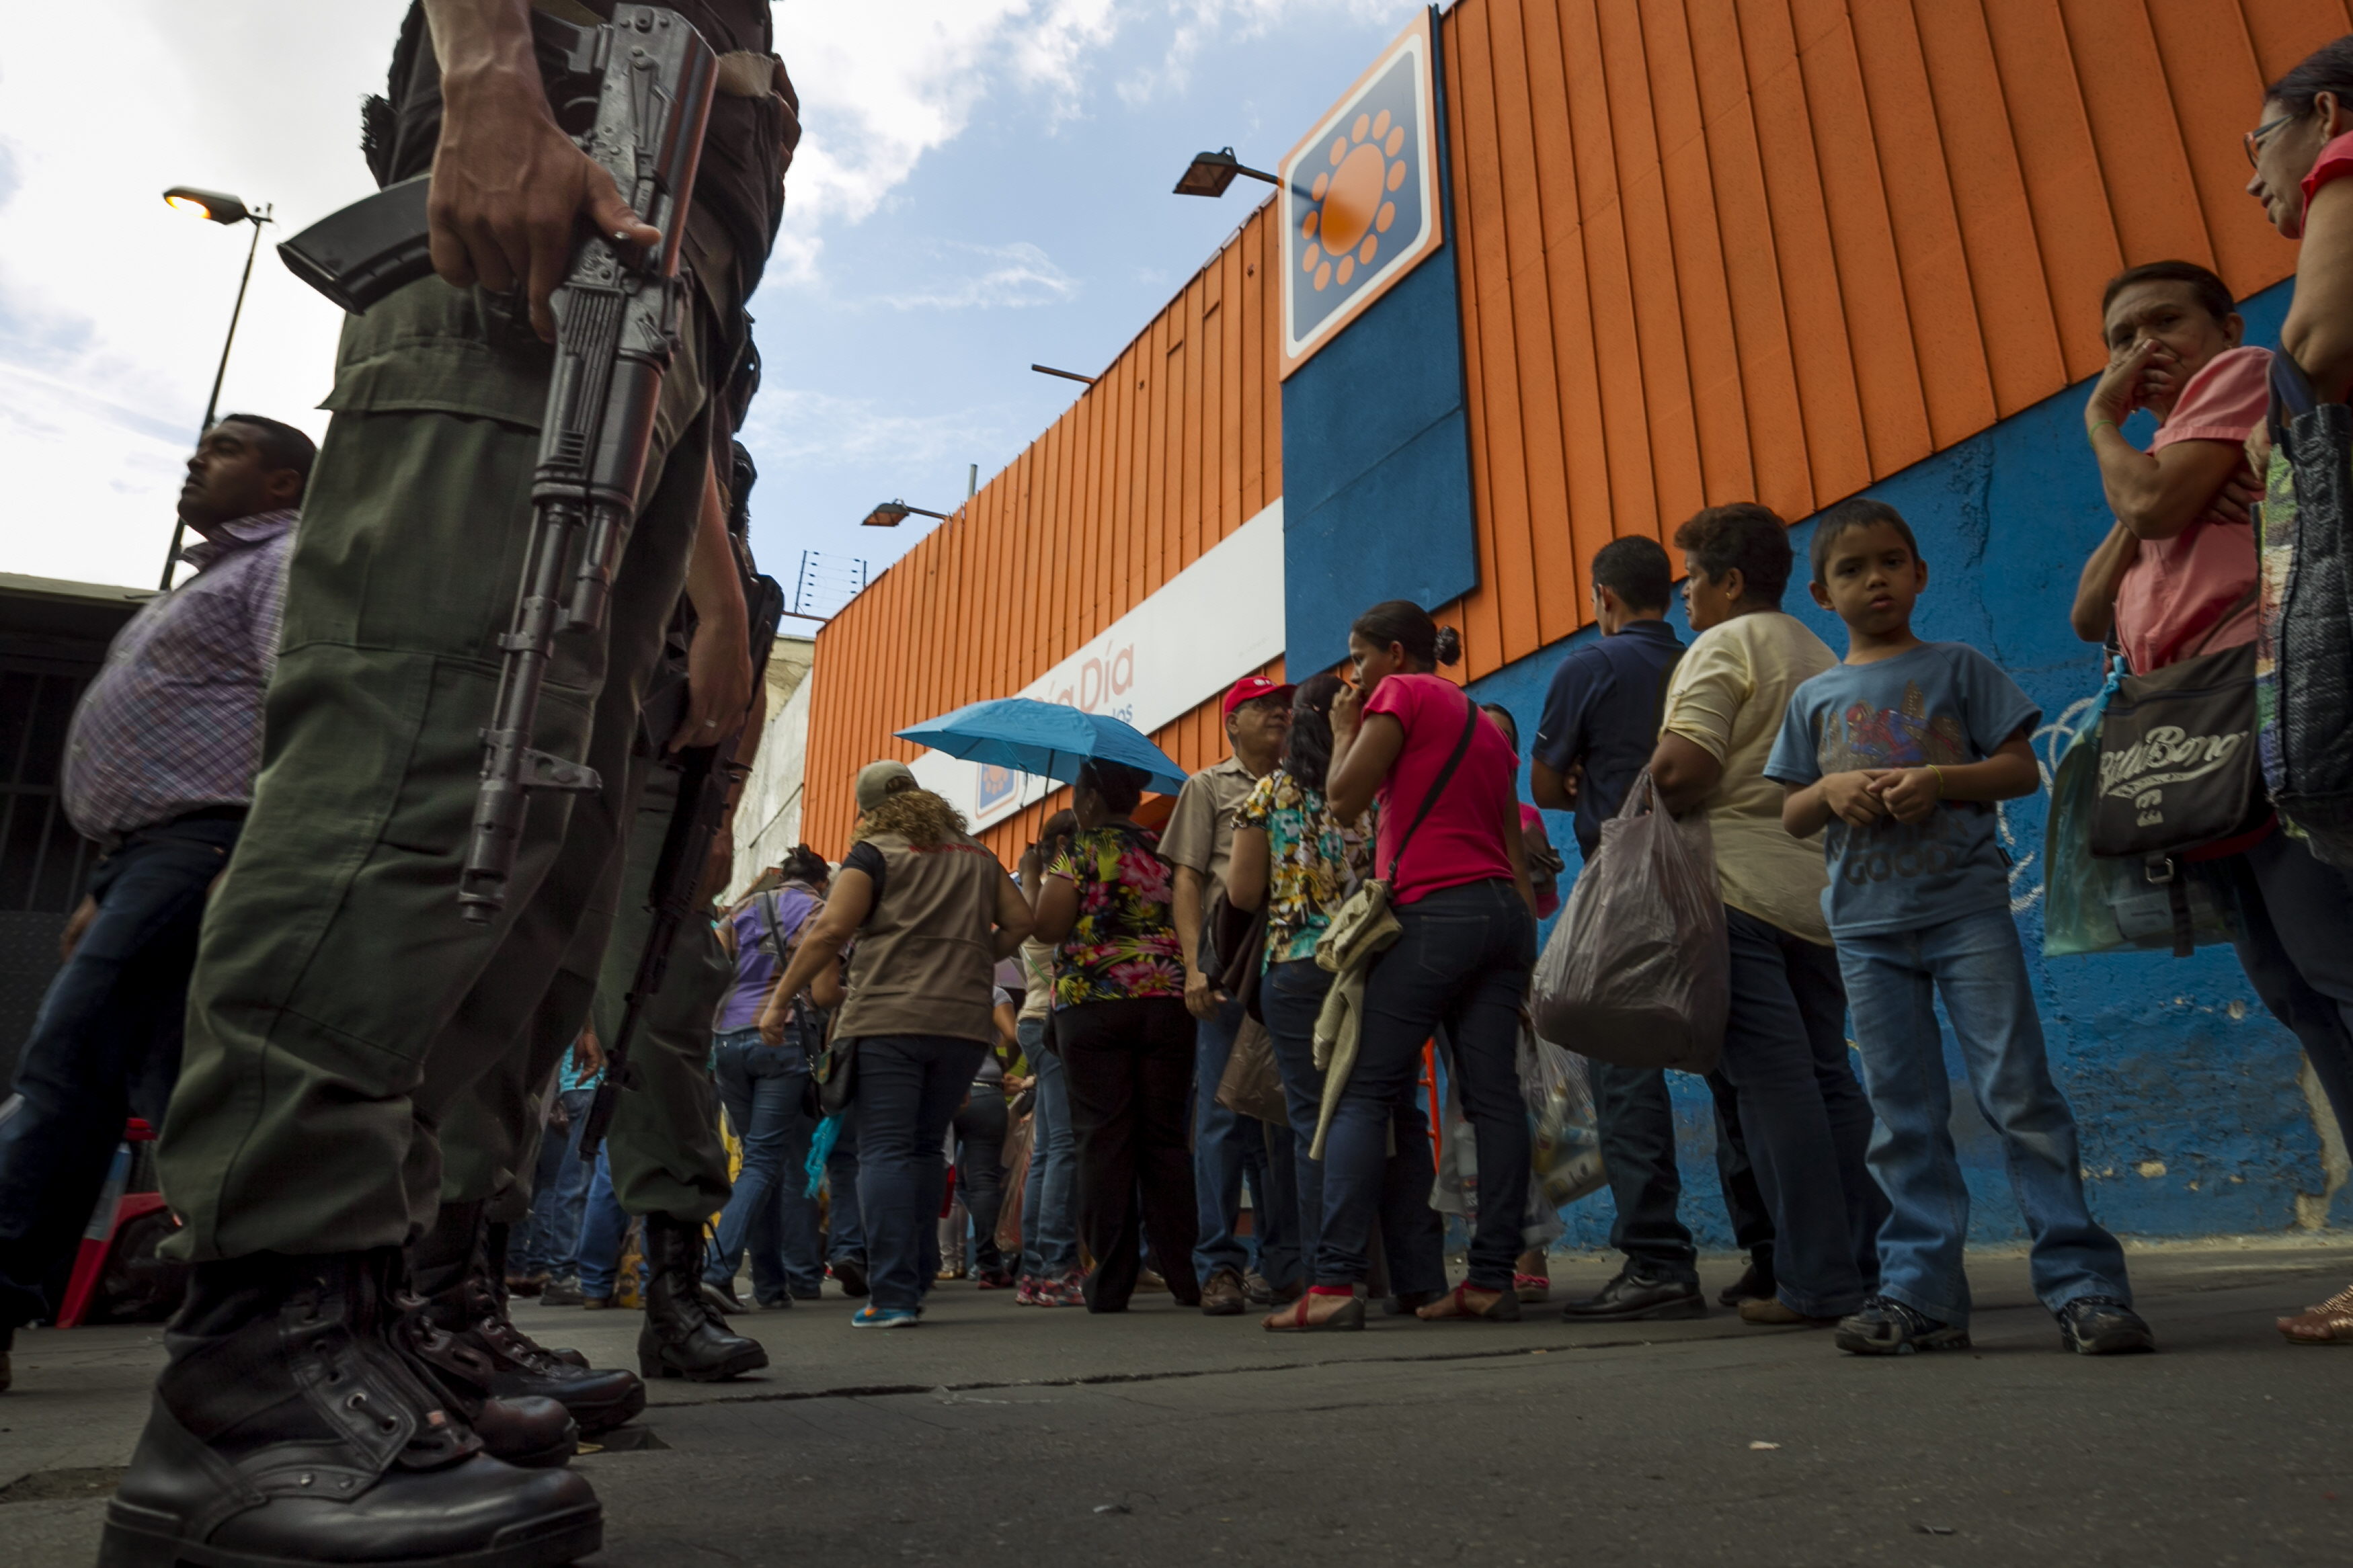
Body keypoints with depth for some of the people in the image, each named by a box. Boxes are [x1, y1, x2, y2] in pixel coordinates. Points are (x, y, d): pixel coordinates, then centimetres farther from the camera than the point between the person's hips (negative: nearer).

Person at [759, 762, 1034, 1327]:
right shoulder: (976, 856, 18)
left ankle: (894, 1295, -8)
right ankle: (914, 1280, 16)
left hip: (887, 1020, -5)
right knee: (925, 1149, 15)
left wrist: (779, 999, -2)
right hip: (965, 1022, 5)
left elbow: (831, 931, -7)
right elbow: (1019, 921, 14)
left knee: (884, 1151, -3)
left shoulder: (873, 854, 2)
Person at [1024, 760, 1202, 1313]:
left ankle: (1110, 1283, 3)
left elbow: (1047, 928, -7)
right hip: (1168, 1000, 4)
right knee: (1165, 1137, 9)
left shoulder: (1079, 849, -1)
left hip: (1092, 1003, -4)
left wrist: (1031, 877, 9)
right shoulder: (1164, 849, 12)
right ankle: (1185, 1275, 8)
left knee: (1104, 1139, 0)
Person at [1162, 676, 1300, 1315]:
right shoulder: (1208, 787, 12)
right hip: (1231, 956, -3)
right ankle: (1220, 1266, 3)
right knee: (1224, 1114, -4)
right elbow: (1187, 881, 4)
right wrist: (1195, 966, -10)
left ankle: (1286, 1262, 15)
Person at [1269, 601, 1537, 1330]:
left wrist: (1345, 731, 10)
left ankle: (1335, 1283, -12)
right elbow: (1514, 848, 21)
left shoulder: (1402, 694, 1)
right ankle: (1493, 1280, 4)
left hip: (1434, 910, -8)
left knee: (1361, 1092, -7)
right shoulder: (1485, 724, 25)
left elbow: (1344, 799, -7)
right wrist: (1524, 947, 20)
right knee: (1494, 1094, 3)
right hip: (1504, 909, 8)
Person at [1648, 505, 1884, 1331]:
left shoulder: (1722, 648, -5)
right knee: (1829, 1076, 12)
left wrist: (1646, 795, 0)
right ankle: (1872, 1262, 15)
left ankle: (1817, 1279, -3)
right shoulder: (1820, 656, 20)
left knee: (1774, 1082, -6)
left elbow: (1683, 772, -18)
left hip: (1740, 887, -8)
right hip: (1819, 887, 8)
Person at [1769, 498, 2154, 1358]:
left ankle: (2082, 1281, 2)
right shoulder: (1814, 697, 13)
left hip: (1966, 904, -2)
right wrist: (1833, 790, -8)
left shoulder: (1958, 667, 7)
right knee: (1903, 1116, 5)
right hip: (1868, 924, 3)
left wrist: (1941, 780, -14)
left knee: (2019, 1091, -7)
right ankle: (1922, 1292, 9)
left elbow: (2023, 768, 3)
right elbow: (1792, 817, 13)